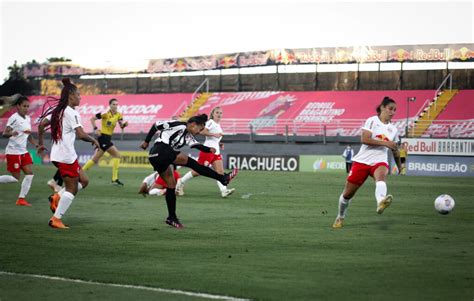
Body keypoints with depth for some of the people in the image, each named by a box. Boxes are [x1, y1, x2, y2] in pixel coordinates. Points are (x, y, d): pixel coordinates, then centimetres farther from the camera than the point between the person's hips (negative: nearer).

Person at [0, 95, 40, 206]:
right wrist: (12, 133, -41)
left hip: (23, 151, 7)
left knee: (29, 173, -4)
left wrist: (37, 145, 11)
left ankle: (22, 198, 2)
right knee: (15, 178, -7)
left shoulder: (28, 119, 10)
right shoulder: (14, 118, -14)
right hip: (13, 152, -7)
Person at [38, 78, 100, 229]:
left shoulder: (57, 110, 10)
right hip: (66, 156, -9)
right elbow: (81, 134, -22)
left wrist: (41, 144, 21)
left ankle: (57, 197, 8)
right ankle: (56, 219, -1)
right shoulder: (72, 113, -15)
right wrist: (94, 140, -5)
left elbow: (41, 125, 13)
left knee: (83, 180, 16)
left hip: (58, 154, 9)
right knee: (72, 189, -1)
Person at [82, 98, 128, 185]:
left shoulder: (118, 115, 6)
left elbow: (121, 126, 1)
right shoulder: (105, 113, -13)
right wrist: (95, 129, -17)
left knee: (95, 159, 14)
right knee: (117, 155, -13)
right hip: (103, 137, -8)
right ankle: (114, 179, -10)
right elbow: (92, 119, -9)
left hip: (108, 138, 8)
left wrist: (124, 124, -20)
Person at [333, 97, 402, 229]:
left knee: (381, 177, -37)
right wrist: (385, 143, -17)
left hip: (379, 162, 2)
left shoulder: (393, 129, 15)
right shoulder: (372, 121, -1)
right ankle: (340, 217, 30)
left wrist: (400, 167, 36)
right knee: (348, 194, 3)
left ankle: (381, 203, -67)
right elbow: (364, 139, -15)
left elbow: (395, 150, 29)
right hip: (362, 160, -2)